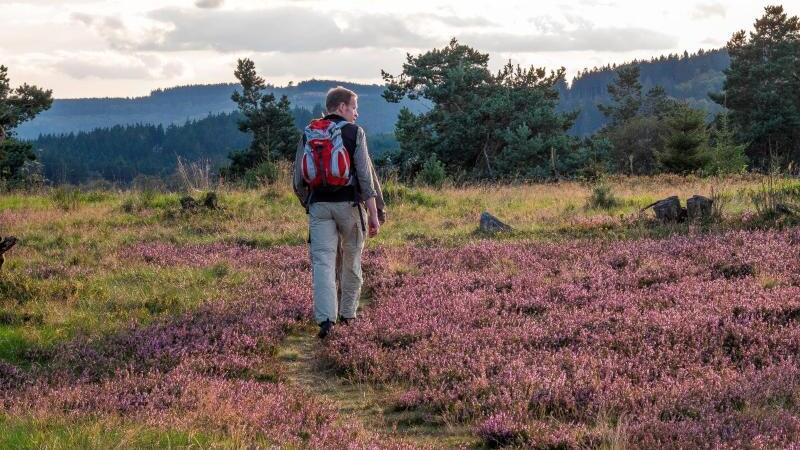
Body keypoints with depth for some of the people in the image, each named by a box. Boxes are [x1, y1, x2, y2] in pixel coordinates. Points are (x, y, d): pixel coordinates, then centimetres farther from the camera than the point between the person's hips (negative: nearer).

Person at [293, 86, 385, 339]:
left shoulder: (308, 134, 8)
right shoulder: (355, 132, -2)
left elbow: (298, 179, 8)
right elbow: (366, 175, -9)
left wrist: (307, 204, 25)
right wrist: (374, 213, -8)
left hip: (319, 205, 2)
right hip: (349, 204, -2)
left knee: (323, 262, -5)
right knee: (352, 261, 15)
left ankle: (326, 317, -21)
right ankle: (348, 313, 25)